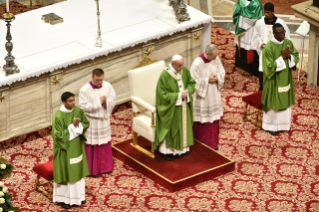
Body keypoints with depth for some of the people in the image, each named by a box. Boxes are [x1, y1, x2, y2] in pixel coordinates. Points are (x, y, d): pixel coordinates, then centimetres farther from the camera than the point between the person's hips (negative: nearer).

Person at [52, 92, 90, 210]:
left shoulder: (78, 111, -7)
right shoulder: (58, 116, -23)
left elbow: (86, 123, 2)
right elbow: (59, 134, -23)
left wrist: (78, 125, -19)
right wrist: (72, 126, -28)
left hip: (77, 147, 6)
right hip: (65, 148, -6)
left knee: (77, 171, 17)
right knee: (65, 172, 7)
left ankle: (78, 196, 34)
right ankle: (64, 198, 22)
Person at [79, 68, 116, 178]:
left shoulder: (107, 86, -6)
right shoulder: (84, 90, -19)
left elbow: (113, 99, 1)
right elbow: (84, 107, -20)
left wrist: (106, 102, -21)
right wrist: (98, 102, -24)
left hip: (104, 119, 5)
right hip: (92, 122, -5)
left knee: (105, 144, 16)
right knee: (92, 146, 6)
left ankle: (105, 167, 31)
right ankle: (92, 170, 18)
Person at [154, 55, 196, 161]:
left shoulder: (185, 71, -9)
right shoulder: (164, 75, -25)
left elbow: (192, 83, 4)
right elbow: (163, 94, -22)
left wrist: (187, 91, -17)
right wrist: (178, 95, -23)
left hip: (184, 106, 5)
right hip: (171, 108, -5)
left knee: (184, 126, 18)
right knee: (171, 128, 8)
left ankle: (183, 147, 35)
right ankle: (168, 150, 24)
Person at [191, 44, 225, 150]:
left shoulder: (216, 59, -7)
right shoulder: (197, 63, -24)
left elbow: (222, 72, 5)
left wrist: (217, 78, -15)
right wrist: (207, 80, -20)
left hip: (214, 95, 5)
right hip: (202, 97, -5)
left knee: (214, 119, 13)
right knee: (203, 121, 8)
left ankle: (213, 143, 27)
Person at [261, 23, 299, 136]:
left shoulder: (288, 43, -5)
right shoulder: (268, 48, -23)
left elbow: (296, 56, 3)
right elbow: (270, 67, -23)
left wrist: (289, 56, -19)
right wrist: (283, 56, -28)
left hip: (286, 79, 6)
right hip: (274, 81, -6)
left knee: (286, 101, 17)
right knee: (273, 102, 9)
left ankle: (284, 123, 35)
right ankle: (271, 125, 27)